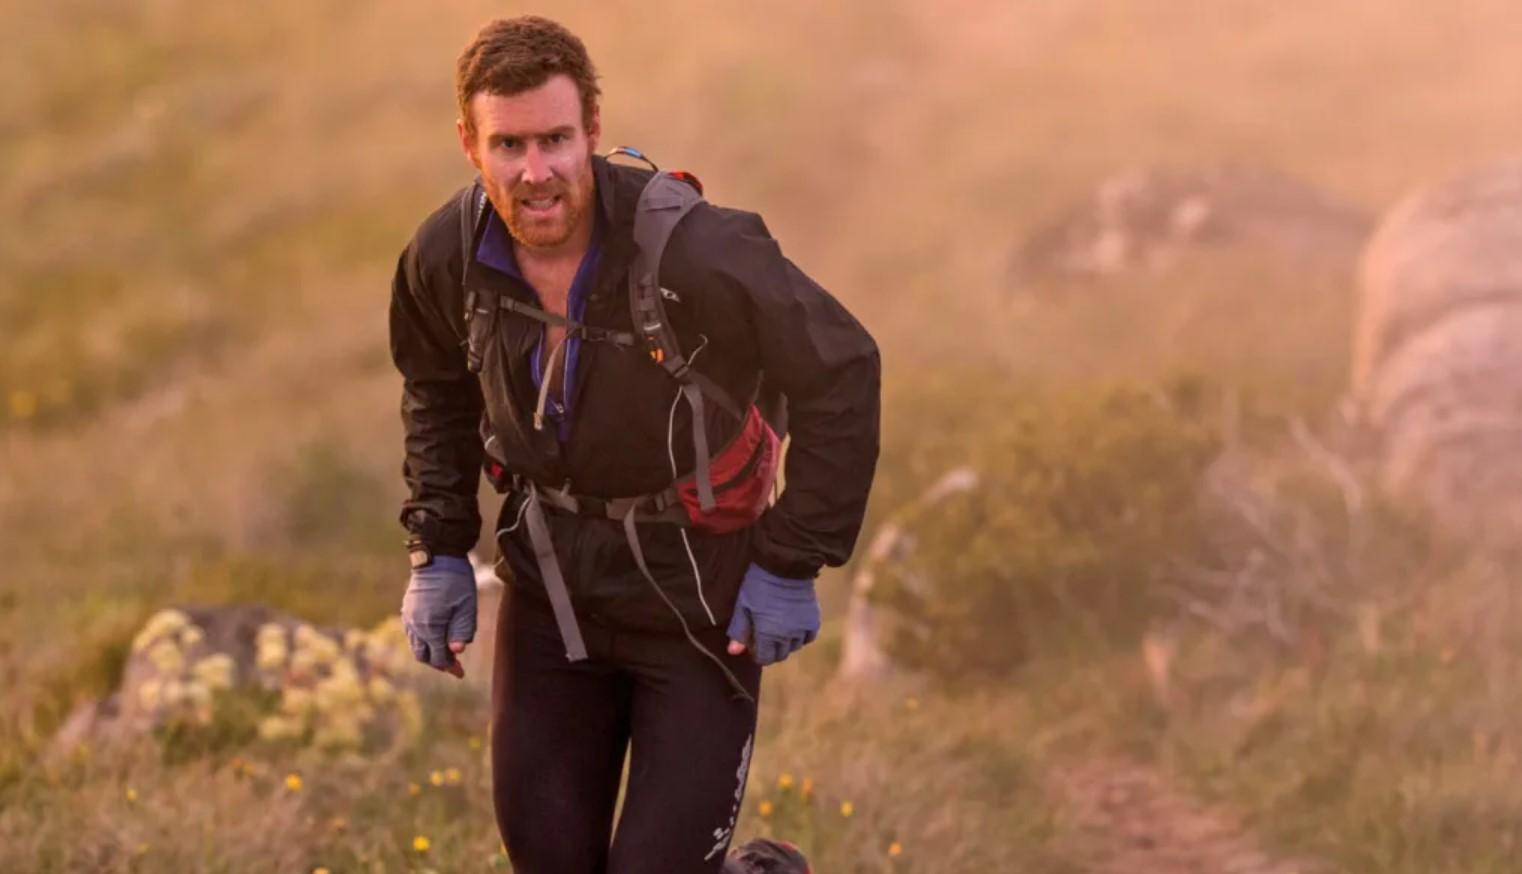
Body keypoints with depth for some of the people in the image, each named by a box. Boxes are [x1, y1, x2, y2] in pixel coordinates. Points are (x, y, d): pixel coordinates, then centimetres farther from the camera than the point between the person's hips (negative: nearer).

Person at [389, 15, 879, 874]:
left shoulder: (693, 254, -27)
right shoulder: (446, 256, -11)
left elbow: (842, 374, -16)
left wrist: (791, 563, -13)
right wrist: (438, 549, 6)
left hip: (697, 593, -4)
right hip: (551, 585, 5)